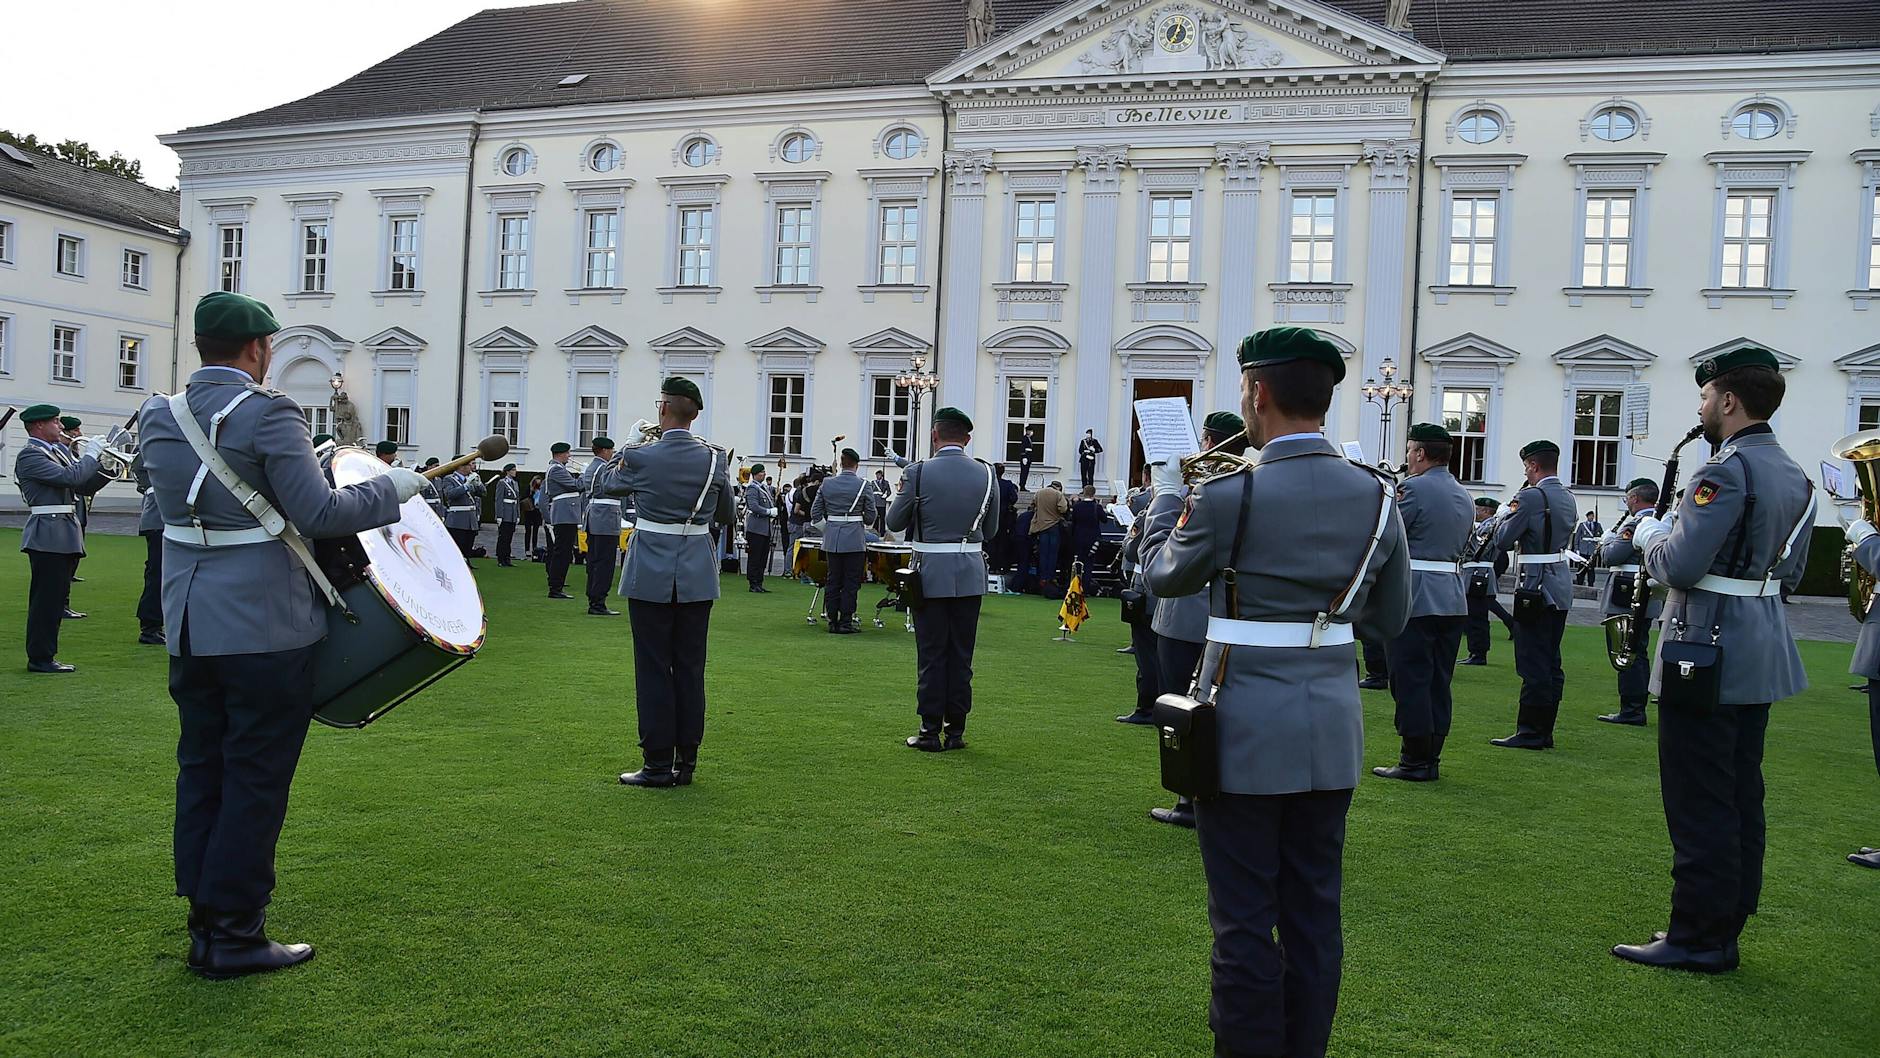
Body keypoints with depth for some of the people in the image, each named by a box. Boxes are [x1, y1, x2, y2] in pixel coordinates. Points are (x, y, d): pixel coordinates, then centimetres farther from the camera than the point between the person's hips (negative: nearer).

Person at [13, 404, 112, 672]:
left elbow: (85, 487, 18)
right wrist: (91, 455, -9)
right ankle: (40, 658, -1)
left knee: (54, 599, 12)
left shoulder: (60, 450, 17)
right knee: (47, 598, -6)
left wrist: (106, 469, 4)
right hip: (48, 536, -9)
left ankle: (44, 656, 19)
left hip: (65, 536, 9)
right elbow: (69, 478, -21)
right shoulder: (30, 455, -9)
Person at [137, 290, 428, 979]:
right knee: (255, 780, 2)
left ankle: (204, 922, 25)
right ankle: (233, 937, 10)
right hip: (266, 631, -7)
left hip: (189, 629, 7)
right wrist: (395, 485, -6)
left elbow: (185, 500, 14)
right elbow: (319, 515, -19)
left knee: (201, 772, 15)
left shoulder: (156, 419, 7)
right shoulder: (267, 415, -15)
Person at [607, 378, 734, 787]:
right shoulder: (714, 459, -2)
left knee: (653, 670, 3)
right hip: (696, 579, 3)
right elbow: (728, 515, 11)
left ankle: (658, 764, 6)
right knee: (690, 670, 9)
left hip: (650, 577, -3)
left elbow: (611, 485, 14)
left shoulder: (639, 457, -9)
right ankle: (686, 763, 15)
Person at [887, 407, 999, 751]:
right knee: (961, 654, 10)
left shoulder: (918, 472, -10)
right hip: (971, 575, 3)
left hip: (931, 574, -3)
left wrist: (905, 493, 16)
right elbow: (991, 529, 9)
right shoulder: (986, 474, 0)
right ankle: (956, 730, 15)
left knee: (931, 654, 5)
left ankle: (931, 732, 8)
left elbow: (894, 522, -2)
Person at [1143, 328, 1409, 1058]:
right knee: (1314, 916, 15)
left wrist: (1166, 493, 19)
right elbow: (1389, 620, 9)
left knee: (1244, 922, 5)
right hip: (1332, 732, 5)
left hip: (1245, 736, -5)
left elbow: (1164, 578, 3)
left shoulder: (1229, 496, -16)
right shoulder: (1376, 497, 0)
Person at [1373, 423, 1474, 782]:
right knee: (1438, 682, 11)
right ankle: (1431, 759, 16)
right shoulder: (1465, 497, 14)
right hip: (1453, 600, 8)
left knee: (1411, 680, -3)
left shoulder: (1413, 488, -12)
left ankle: (1415, 762, 0)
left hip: (1415, 600, -8)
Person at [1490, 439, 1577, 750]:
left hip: (1536, 587, -9)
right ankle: (1544, 731, 17)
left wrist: (1506, 518, 5)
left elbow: (1503, 542, -12)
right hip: (1562, 588, 9)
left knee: (1533, 663, -5)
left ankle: (1529, 732, -2)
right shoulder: (1568, 498, 11)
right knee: (1551, 663, 11)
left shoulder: (1530, 497, -16)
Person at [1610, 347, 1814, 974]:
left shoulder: (1727, 471, -18)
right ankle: (1726, 930, 24)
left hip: (1708, 657, -10)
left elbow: (1678, 567, -23)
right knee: (1740, 798, 15)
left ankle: (1699, 941, 5)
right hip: (1761, 657, 10)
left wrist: (1649, 534, -4)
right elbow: (1789, 574, 19)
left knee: (1699, 805, -2)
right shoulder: (1795, 477, 12)